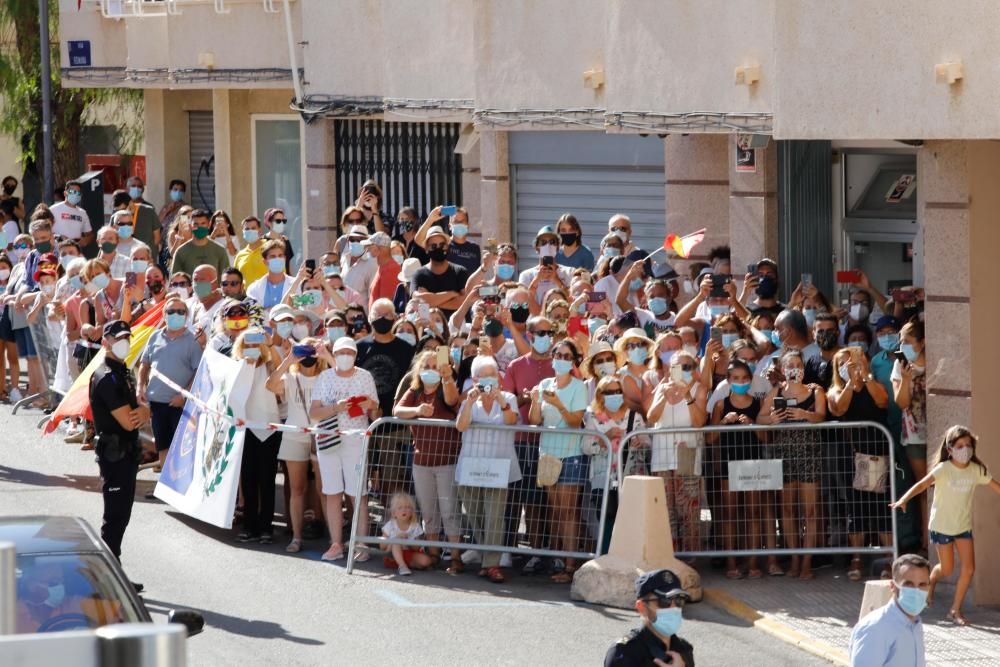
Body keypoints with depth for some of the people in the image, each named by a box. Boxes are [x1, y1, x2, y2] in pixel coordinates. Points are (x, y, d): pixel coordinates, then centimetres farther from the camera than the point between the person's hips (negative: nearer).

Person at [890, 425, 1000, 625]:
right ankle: (931, 581, 42)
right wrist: (904, 499, -49)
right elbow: (923, 484, -33)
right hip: (942, 524, -4)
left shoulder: (976, 470, -7)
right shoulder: (944, 469, -20)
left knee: (969, 568, -4)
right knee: (947, 569, 5)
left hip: (964, 525, 4)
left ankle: (955, 610, 11)